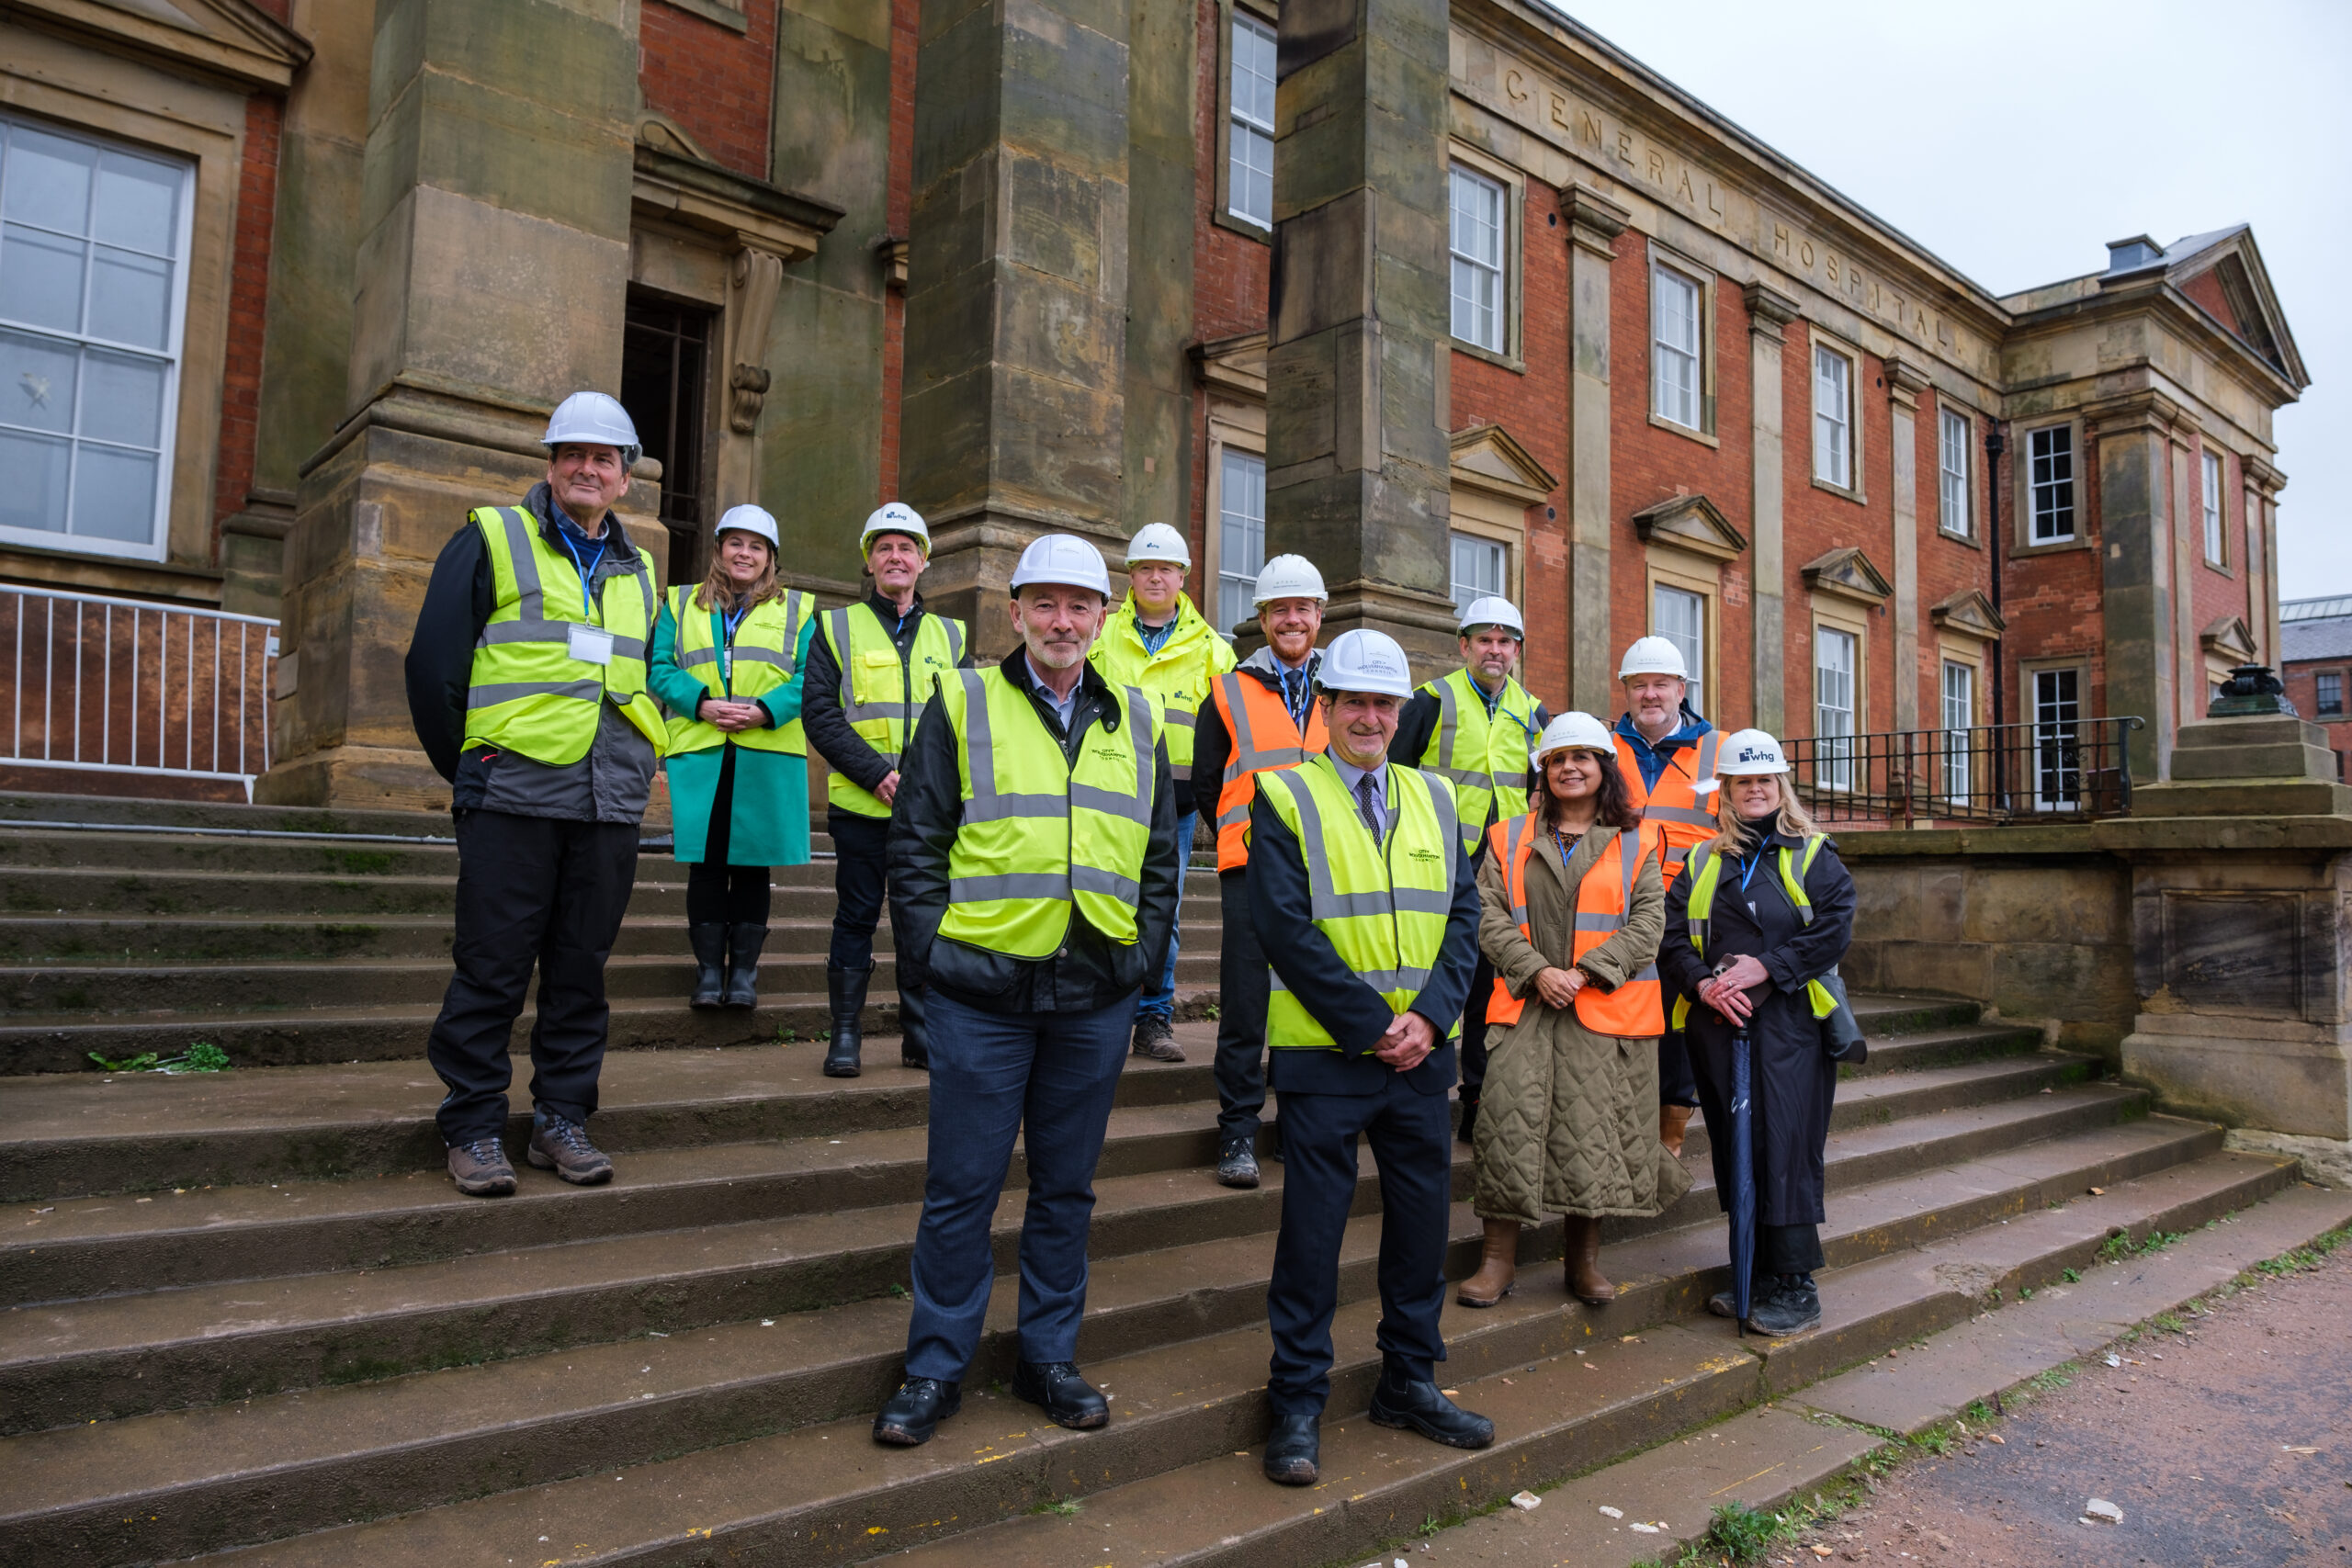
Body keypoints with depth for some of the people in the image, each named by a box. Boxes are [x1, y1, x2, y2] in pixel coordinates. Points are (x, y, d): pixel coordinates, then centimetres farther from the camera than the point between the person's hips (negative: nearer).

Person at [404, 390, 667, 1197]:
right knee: (492, 967, 0)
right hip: (513, 796, -4)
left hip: (609, 805, 5)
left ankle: (562, 1117, 20)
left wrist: (631, 766, 13)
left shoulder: (637, 572, 19)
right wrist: (465, 768, 1)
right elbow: (433, 662, 0)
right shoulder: (493, 539, 4)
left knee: (582, 968, 9)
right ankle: (474, 1127, 13)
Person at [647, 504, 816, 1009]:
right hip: (700, 755, 1)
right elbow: (660, 667, 6)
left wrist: (765, 710, -14)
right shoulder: (682, 604, 16)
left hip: (768, 755, -1)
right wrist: (701, 704, -11)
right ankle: (709, 968, 10)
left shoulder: (797, 609, 12)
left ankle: (744, 970, 11)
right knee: (706, 863, 1)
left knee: (752, 864, 3)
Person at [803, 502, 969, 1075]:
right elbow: (820, 712, -3)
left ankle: (921, 1033, 17)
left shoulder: (949, 636, 15)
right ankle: (846, 1035, 14)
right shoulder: (836, 628, 7)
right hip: (861, 806, -2)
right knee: (856, 917, 3)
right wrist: (878, 774, -14)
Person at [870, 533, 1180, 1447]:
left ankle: (1049, 1357, 29)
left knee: (1066, 1186, 14)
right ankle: (937, 1369, 21)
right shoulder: (962, 705, 1)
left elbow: (1161, 854, 13)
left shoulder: (1136, 723, 11)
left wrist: (1144, 955, 4)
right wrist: (930, 951, -7)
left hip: (1097, 996, 3)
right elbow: (915, 841, 0)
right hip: (984, 989, -3)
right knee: (961, 1186, 5)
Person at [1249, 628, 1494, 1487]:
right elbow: (1286, 926, -12)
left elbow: (1463, 911, 6)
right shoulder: (1284, 797, -4)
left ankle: (1409, 1382, 31)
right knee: (1312, 1227, 2)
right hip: (1324, 1055, -5)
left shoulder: (1436, 798, 11)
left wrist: (1429, 1016, -9)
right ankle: (1297, 1401, 17)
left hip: (1422, 1053, 5)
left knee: (1422, 1216, 13)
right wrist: (1370, 1024, -14)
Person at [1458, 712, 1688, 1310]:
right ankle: (1500, 1256, 3)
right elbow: (1490, 916, 3)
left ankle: (1585, 1256, 16)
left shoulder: (1635, 844, 9)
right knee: (1510, 1118, -7)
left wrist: (1585, 973, -12)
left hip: (1607, 1008, 0)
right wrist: (1538, 972, -12)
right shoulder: (1509, 839, 11)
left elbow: (1648, 921, 0)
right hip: (1528, 1002, 1)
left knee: (1594, 1127, 0)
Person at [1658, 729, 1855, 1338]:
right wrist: (1702, 983, -10)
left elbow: (1835, 929, -6)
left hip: (1790, 1021, -3)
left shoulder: (1813, 856, 6)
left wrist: (1766, 967, -15)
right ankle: (1756, 1276, 19)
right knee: (1735, 1147, 7)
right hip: (1719, 1023, 4)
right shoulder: (1703, 863, 15)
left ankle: (1796, 1285, 4)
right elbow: (1672, 934, 7)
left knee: (1787, 1146, -6)